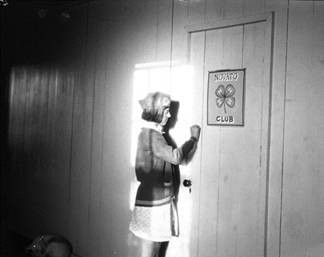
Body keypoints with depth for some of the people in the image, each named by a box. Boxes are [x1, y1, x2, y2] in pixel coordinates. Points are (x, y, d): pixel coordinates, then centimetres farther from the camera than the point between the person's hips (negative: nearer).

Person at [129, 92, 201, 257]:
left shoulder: (152, 133, 14)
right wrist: (193, 138, -9)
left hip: (159, 200, 9)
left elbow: (170, 158, 15)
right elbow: (176, 156, -21)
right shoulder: (150, 134, -16)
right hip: (152, 202, -9)